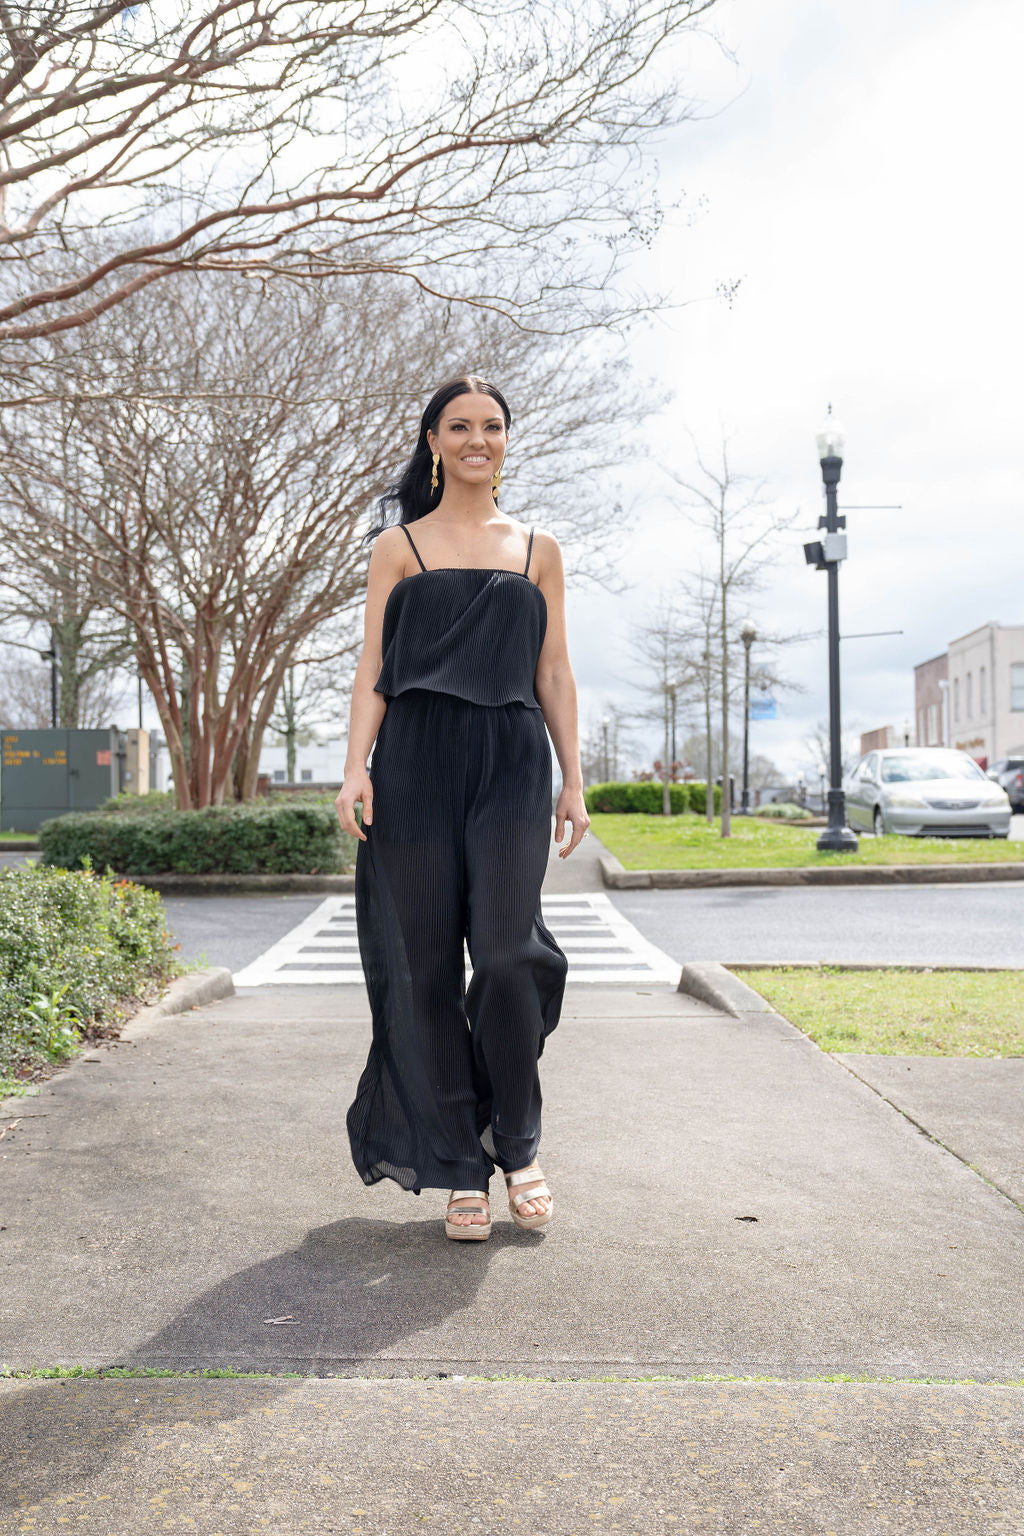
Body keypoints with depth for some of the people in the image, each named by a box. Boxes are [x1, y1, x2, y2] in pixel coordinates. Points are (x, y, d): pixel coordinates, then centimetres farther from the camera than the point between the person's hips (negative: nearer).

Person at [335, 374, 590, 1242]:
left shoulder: (538, 550, 17)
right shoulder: (398, 546, 13)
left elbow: (554, 674, 15)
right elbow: (374, 666, 6)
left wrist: (573, 779, 7)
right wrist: (357, 766, -7)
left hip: (511, 764, 1)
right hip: (416, 763, 0)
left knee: (506, 948, -14)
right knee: (426, 965, -1)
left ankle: (518, 1144, 9)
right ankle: (460, 1169, 12)